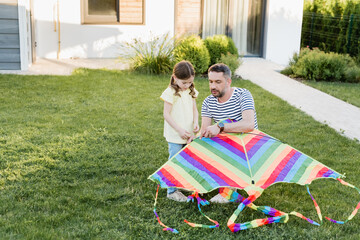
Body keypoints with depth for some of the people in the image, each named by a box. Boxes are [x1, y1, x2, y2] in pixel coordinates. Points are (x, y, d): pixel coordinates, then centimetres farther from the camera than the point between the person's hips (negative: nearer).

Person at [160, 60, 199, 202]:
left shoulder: (191, 91, 5)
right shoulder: (171, 93, -15)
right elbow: (166, 114, -14)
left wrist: (196, 122, -8)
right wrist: (179, 130, -19)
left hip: (189, 134, 6)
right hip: (175, 137, -6)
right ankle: (172, 191, 10)